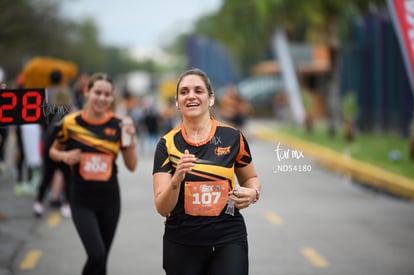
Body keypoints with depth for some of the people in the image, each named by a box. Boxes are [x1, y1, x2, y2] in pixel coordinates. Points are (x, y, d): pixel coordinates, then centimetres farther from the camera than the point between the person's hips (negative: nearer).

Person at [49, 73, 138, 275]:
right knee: (96, 255, -18)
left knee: (101, 259, 11)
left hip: (109, 200, 3)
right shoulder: (71, 122, -7)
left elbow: (132, 166, -1)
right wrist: (65, 156, -13)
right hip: (82, 201, -2)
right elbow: (53, 151, 8)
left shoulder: (118, 125, -3)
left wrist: (130, 139, -16)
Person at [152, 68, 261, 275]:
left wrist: (252, 193, -5)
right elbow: (162, 208, -9)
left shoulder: (232, 137, -2)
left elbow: (251, 178, 16)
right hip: (182, 244, 0)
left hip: (229, 240, 0)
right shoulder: (167, 144, -3)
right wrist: (176, 180, -26)